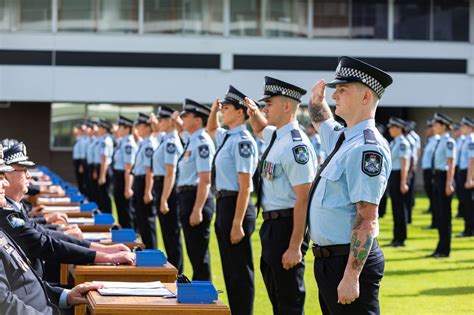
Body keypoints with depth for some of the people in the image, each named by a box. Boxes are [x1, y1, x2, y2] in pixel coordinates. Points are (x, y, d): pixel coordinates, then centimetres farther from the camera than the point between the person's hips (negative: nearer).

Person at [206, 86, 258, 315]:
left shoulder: (242, 141, -17)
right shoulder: (227, 137, 9)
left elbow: (244, 186, -21)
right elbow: (210, 129, 35)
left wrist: (237, 224, -22)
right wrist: (214, 109, 16)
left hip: (234, 205, -10)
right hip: (223, 204, 10)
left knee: (240, 271, 0)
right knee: (230, 270, 17)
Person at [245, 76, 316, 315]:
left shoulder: (296, 145, -21)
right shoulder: (277, 136, 7)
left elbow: (303, 199, -24)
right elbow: (260, 129, 35)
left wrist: (295, 247, -25)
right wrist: (254, 112, 13)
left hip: (287, 226, -10)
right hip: (271, 224, 10)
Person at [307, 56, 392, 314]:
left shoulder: (367, 149, -19)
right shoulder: (342, 138, 10)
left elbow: (366, 218, -24)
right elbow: (320, 121, 37)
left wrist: (351, 276, -26)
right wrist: (316, 98, 20)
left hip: (349, 261, -10)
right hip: (327, 260, 10)